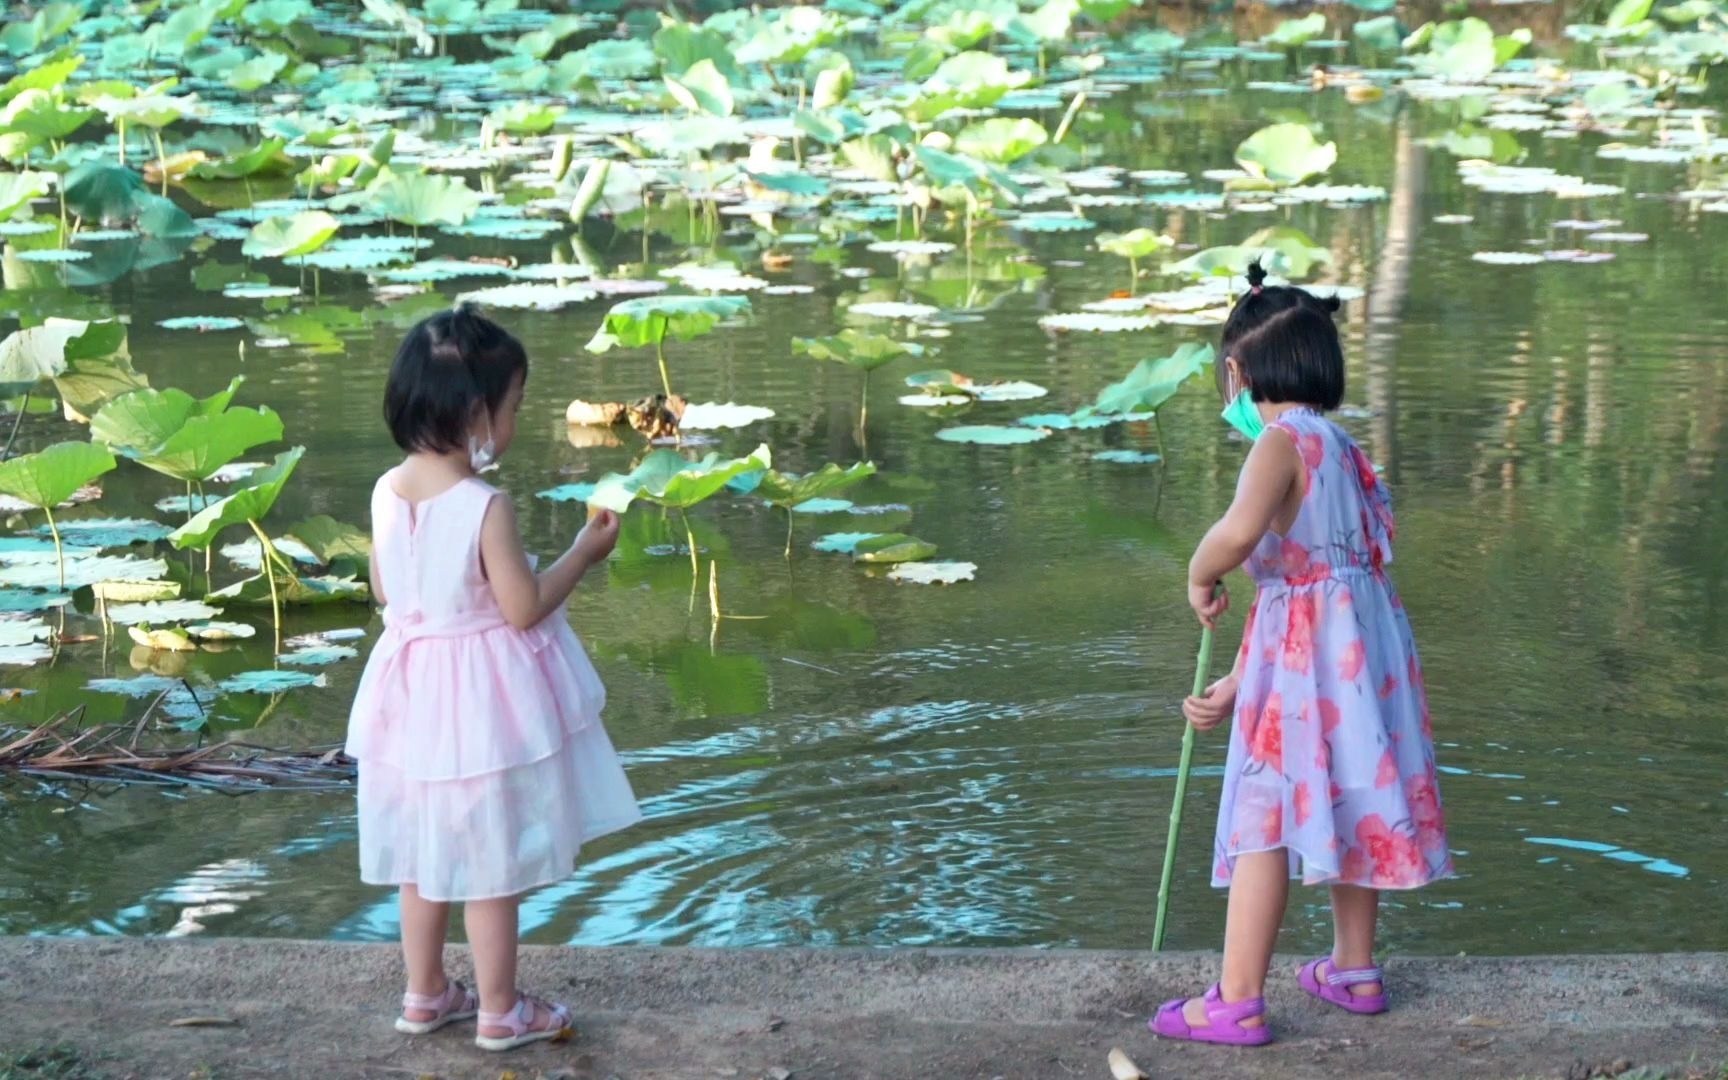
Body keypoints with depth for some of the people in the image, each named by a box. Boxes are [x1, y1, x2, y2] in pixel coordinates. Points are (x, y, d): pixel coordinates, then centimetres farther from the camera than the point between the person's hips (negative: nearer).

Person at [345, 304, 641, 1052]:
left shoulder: (387, 492, -3)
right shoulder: (485, 508, -25)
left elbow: (384, 592, 8)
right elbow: (524, 609, -19)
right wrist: (584, 553, -7)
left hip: (414, 691, 7)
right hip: (481, 703, -7)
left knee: (425, 852, 19)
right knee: (489, 863, 7)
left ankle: (426, 995, 31)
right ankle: (500, 1011, 18)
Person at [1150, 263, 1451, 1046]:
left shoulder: (1284, 440, -12)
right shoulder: (1341, 449, 16)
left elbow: (1238, 532, -34)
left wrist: (1200, 578, -12)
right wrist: (1237, 686, 18)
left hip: (1305, 657, -9)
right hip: (1363, 648, 9)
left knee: (1265, 821, -4)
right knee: (1347, 805, 22)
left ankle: (1237, 1003, -2)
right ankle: (1354, 971, 35)